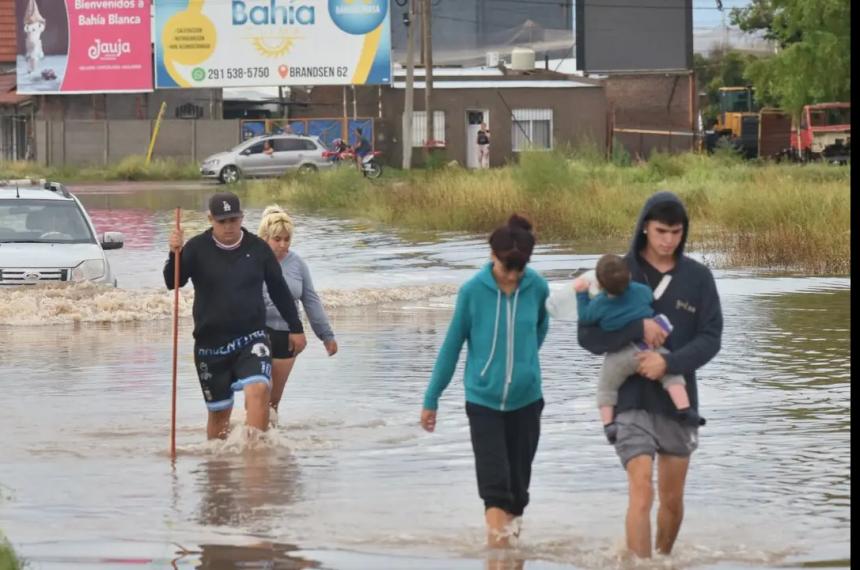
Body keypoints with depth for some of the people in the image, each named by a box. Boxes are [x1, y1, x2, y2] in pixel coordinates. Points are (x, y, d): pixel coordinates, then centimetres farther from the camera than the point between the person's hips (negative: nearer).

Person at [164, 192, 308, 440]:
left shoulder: (258, 248, 1)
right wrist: (175, 255, -32)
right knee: (219, 410, 8)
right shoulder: (198, 249, -3)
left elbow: (279, 289, 12)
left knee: (258, 391, -25)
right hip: (210, 343, 0)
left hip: (251, 338, 0)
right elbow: (172, 282, -13)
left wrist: (295, 328, 17)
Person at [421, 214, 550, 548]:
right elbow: (452, 346, -1)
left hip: (525, 399, 2)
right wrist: (431, 399, 3)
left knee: (518, 484, 9)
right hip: (483, 399, -2)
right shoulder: (473, 291, -11)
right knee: (494, 484, -12)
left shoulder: (536, 288, -6)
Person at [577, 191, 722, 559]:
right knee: (641, 492, -15)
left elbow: (710, 339, -3)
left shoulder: (698, 277, 1)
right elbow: (587, 336, -6)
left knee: (672, 499, 12)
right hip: (632, 400, -2)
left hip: (677, 400, 2)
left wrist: (669, 362, -19)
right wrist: (638, 329, -20)